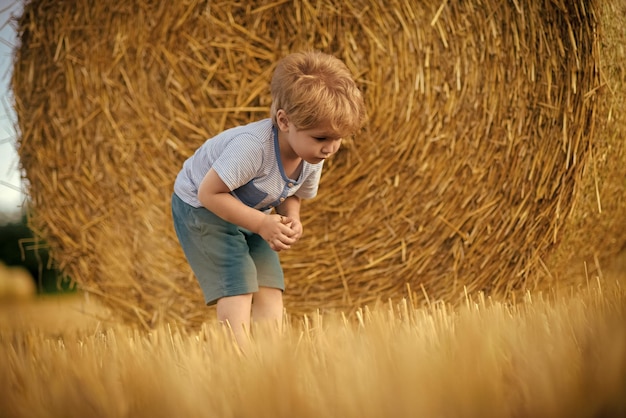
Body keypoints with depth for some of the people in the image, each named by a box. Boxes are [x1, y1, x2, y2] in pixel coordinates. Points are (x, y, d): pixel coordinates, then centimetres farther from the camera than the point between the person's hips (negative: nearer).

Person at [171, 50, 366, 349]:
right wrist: (262, 223, -33)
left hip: (248, 216, 7)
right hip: (201, 209, -7)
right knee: (237, 294, -18)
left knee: (270, 297, -3)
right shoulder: (252, 147, -37)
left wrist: (291, 220, -17)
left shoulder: (313, 157, -12)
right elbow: (209, 192, -31)